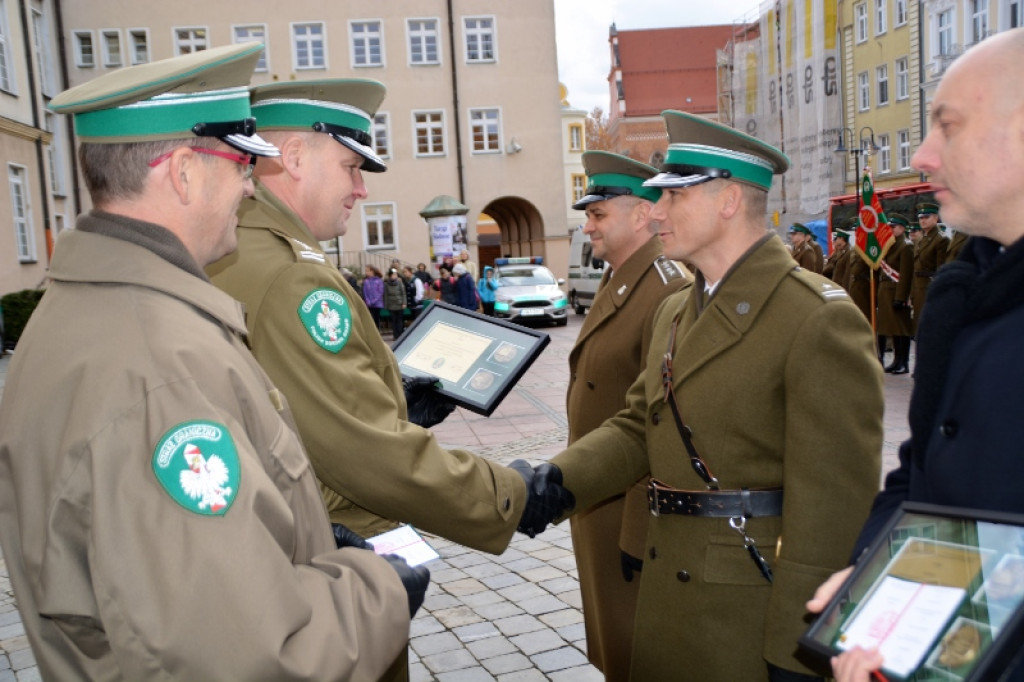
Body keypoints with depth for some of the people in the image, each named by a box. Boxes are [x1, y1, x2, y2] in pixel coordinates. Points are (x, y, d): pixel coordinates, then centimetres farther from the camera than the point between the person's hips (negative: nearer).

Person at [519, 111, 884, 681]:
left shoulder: (819, 319, -17)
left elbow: (834, 500, -19)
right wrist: (559, 479, -7)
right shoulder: (674, 313, 11)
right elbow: (639, 426, 10)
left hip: (759, 609, -7)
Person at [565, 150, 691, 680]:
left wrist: (639, 534, -22)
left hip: (633, 508, -9)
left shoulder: (669, 292, -23)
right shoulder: (613, 285, 9)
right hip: (597, 498, 9)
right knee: (611, 638, 24)